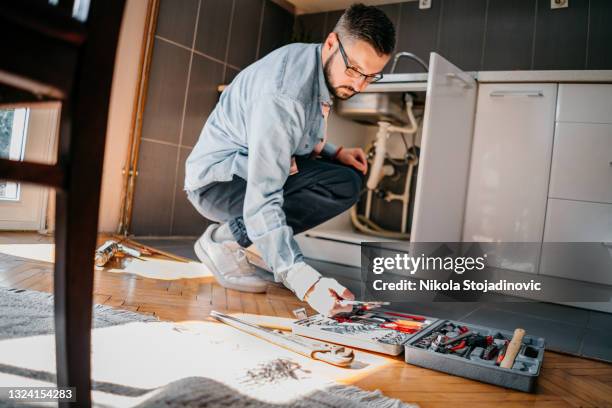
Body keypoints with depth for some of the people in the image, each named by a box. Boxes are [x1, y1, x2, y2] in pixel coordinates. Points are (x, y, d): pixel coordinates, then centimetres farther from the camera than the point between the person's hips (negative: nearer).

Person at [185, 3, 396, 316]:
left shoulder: (319, 66, -1)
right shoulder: (284, 94, -30)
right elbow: (262, 201, -34)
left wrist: (334, 152, -3)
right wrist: (304, 281, -42)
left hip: (253, 170, 9)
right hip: (217, 181, -9)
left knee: (350, 179, 1)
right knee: (340, 185, -23)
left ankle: (231, 233, 0)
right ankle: (225, 239, -12)